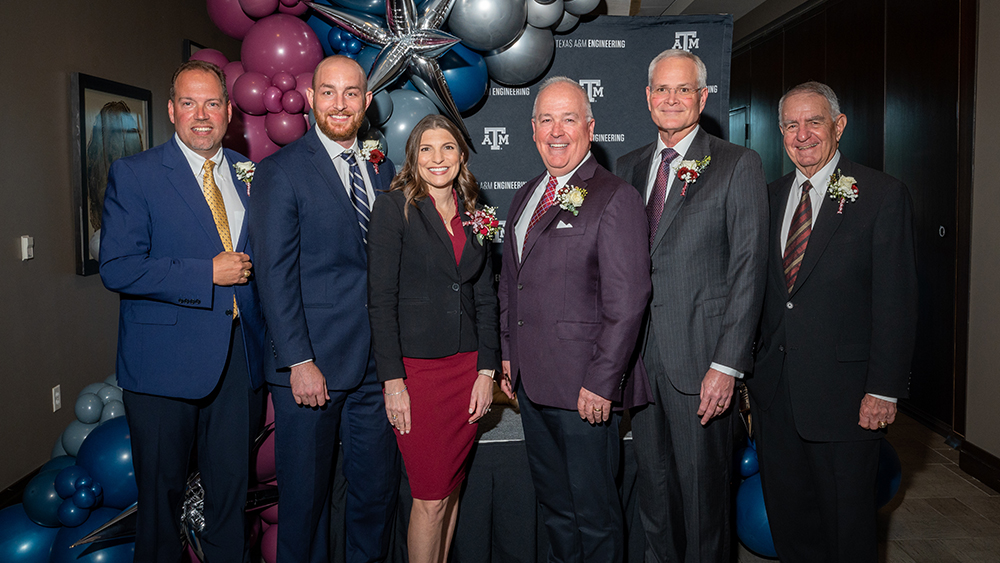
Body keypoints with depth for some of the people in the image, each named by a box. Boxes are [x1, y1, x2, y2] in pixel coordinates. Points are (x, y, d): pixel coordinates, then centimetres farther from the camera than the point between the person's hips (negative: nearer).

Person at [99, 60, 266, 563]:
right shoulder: (133, 175, -4)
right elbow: (117, 269, -14)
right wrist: (208, 273, -17)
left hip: (238, 355, 4)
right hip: (166, 360, -3)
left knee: (232, 486, 13)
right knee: (162, 489, 11)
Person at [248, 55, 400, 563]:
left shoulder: (383, 170, 12)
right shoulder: (280, 171, -4)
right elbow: (275, 275, -9)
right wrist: (299, 361, -14)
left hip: (375, 363, 5)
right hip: (312, 366, -4)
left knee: (379, 487, 12)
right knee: (306, 493, 9)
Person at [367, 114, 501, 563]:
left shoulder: (474, 215, 11)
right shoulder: (394, 208, -4)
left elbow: (485, 299, 12)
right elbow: (381, 299, -8)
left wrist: (487, 370, 4)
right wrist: (392, 380, -13)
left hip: (467, 367, 5)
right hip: (415, 369, -4)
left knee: (451, 487, 12)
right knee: (430, 498, 0)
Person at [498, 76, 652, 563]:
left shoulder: (616, 199, -10)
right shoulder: (526, 197, 14)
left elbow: (627, 301, -15)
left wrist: (601, 382, -17)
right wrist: (509, 354, 14)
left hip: (584, 388, -7)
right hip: (530, 381, 7)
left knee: (594, 512, 6)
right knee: (553, 504, 19)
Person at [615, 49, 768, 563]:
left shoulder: (738, 165, -3)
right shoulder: (628, 167, 12)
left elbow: (748, 270, -8)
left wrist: (726, 365, -14)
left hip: (700, 357, -4)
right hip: (639, 353, 5)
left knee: (703, 486, 7)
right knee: (652, 484, 16)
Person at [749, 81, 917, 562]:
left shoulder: (883, 196, -6)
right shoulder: (773, 196, 9)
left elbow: (895, 301, -9)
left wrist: (884, 389, -13)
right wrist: (751, 367, 8)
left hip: (843, 392, -5)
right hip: (775, 389, 5)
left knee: (846, 523, 10)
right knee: (787, 515, 16)